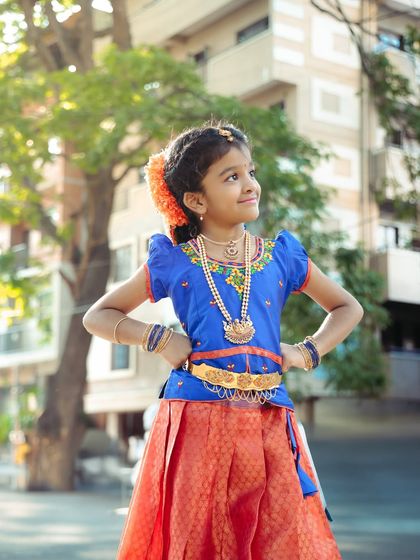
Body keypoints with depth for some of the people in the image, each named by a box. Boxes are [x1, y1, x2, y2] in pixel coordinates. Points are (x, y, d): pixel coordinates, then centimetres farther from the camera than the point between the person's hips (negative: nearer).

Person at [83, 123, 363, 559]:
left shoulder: (282, 255, 10)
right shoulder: (173, 261, 5)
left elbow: (347, 308, 23)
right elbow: (98, 317, 12)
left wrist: (310, 351, 7)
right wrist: (159, 338, -3)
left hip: (268, 429, 2)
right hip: (195, 424, -2)